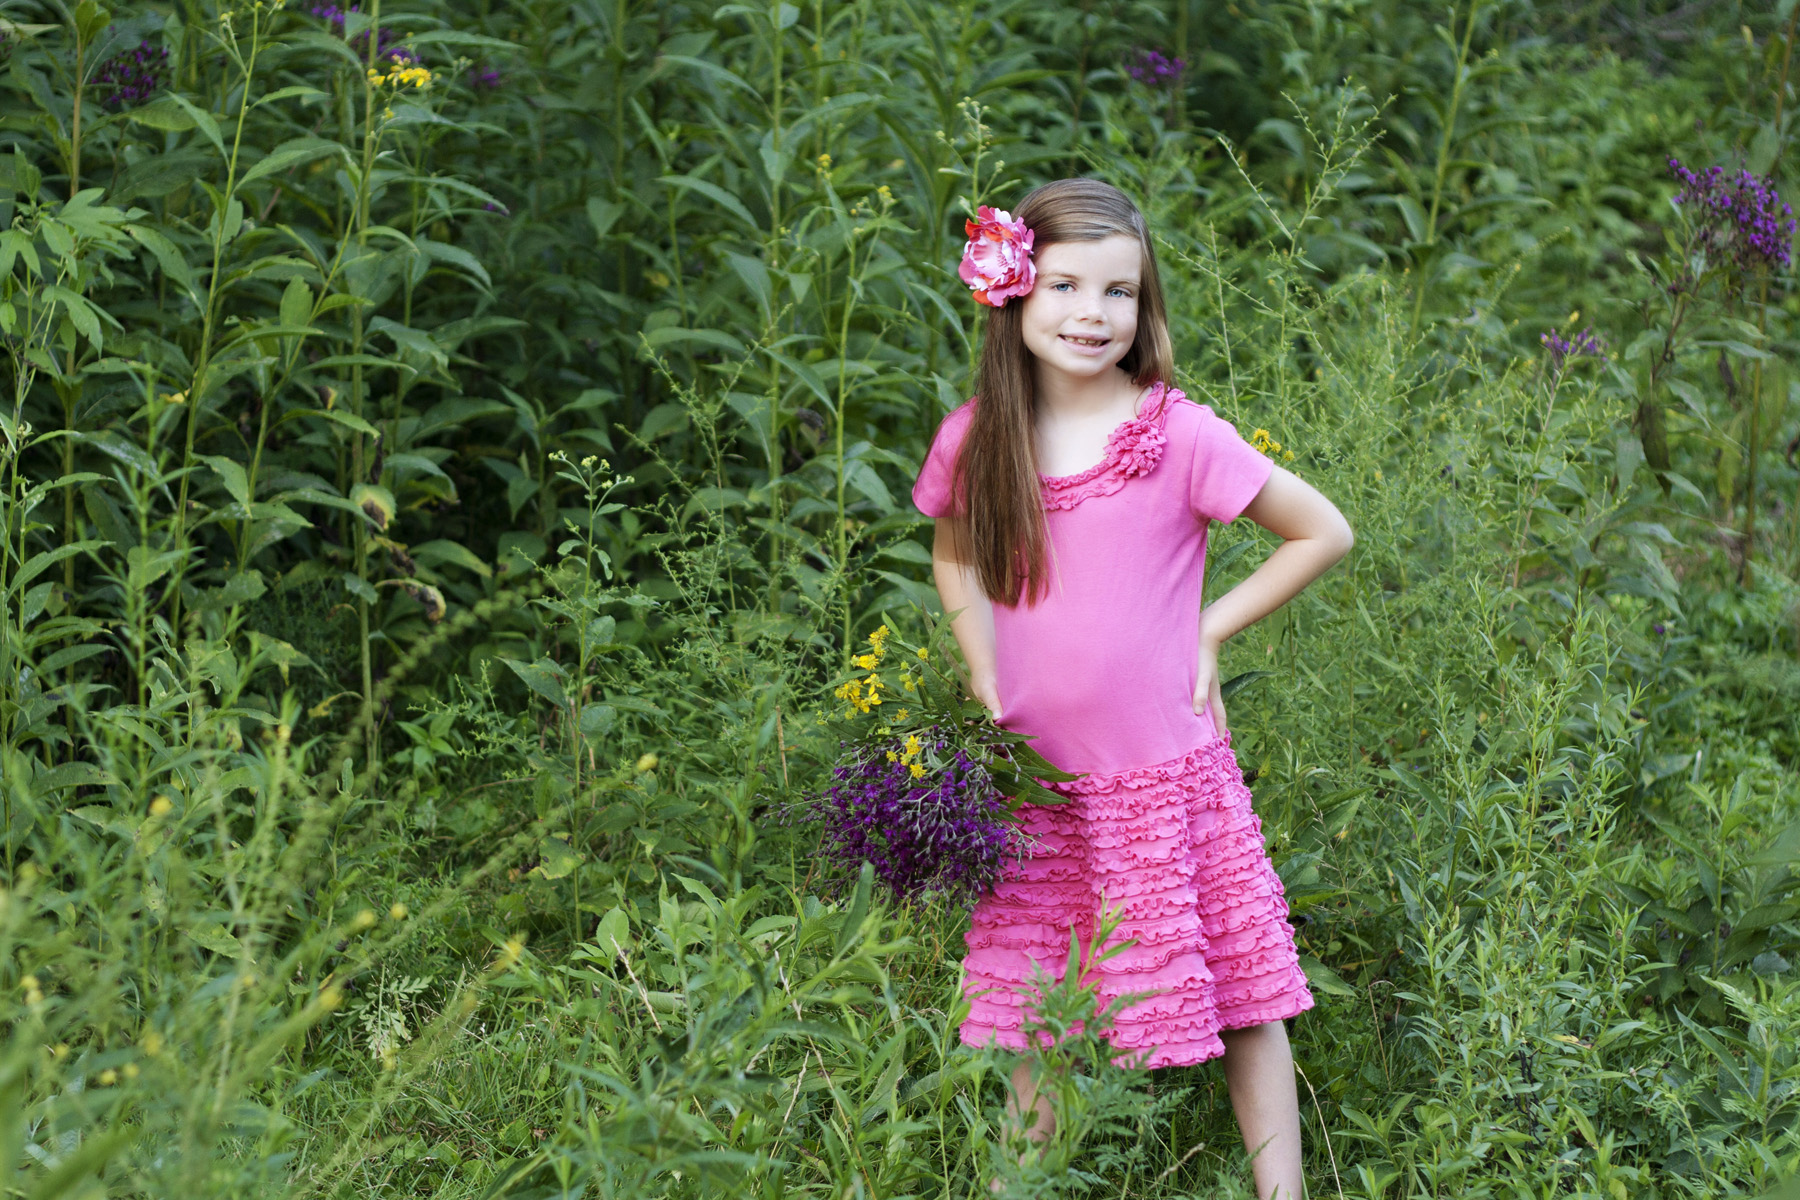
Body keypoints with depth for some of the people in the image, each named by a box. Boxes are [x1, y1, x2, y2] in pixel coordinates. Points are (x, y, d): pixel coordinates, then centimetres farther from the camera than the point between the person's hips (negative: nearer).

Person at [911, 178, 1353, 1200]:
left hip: (1166, 782, -3)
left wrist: (1211, 627, -6)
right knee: (1037, 1019, 11)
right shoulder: (974, 441, -2)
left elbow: (1325, 534, -4)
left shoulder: (1179, 436, -12)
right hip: (1035, 785, 3)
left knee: (1240, 998, 5)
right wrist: (986, 681, 6)